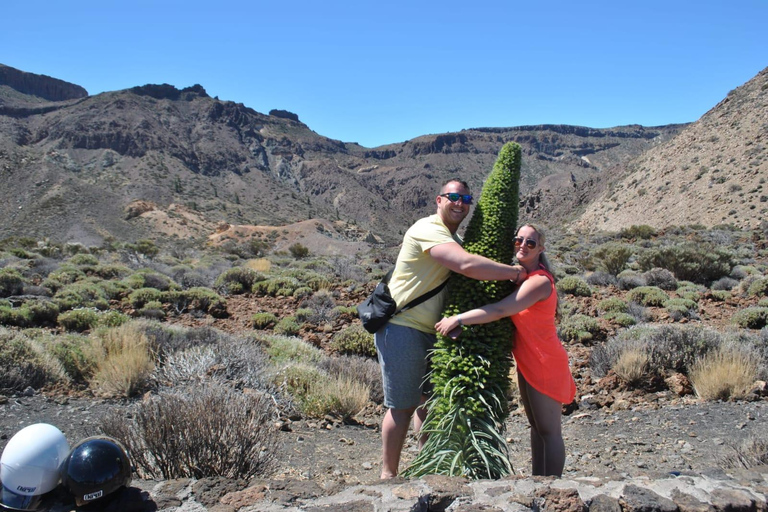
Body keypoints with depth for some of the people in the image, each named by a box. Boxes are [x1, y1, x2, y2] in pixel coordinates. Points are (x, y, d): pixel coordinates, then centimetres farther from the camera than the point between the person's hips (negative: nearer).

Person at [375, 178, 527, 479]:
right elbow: (468, 266, -31)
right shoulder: (429, 230, -17)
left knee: (429, 399, 15)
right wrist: (514, 272, -19)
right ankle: (388, 475, 11)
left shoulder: (454, 238, 16)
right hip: (401, 328, -10)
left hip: (429, 331, 10)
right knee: (403, 405, -2)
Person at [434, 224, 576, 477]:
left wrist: (458, 319, -32)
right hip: (528, 363, 9)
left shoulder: (540, 281, -21)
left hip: (545, 365, -9)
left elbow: (501, 310, -32)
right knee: (536, 426, 16)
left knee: (548, 430, -1)